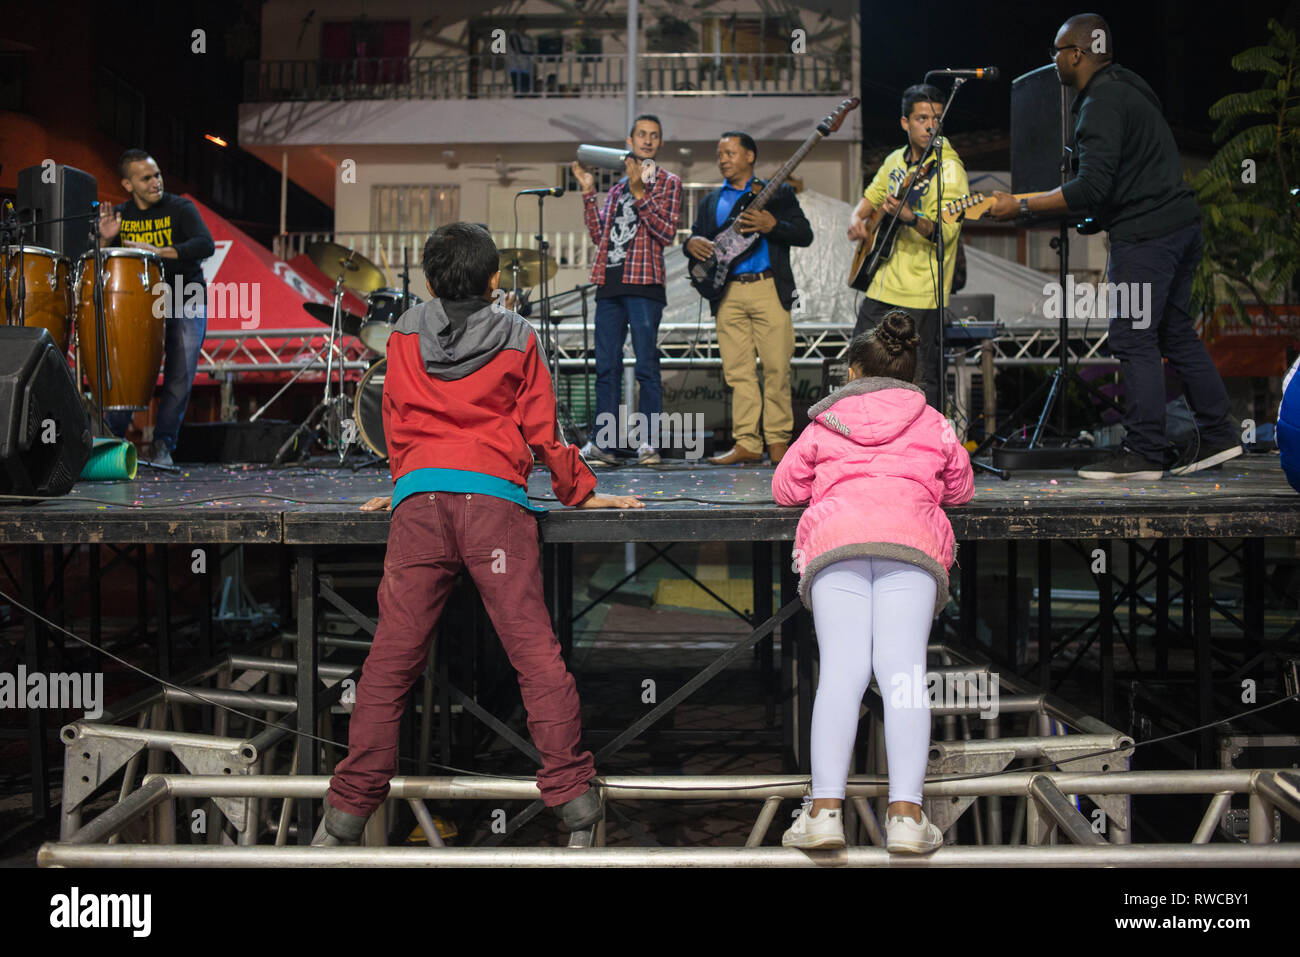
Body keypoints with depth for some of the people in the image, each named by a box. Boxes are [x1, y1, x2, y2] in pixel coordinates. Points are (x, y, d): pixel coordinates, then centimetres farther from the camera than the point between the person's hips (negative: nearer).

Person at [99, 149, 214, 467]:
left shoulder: (179, 208, -5)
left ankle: (163, 444, 1)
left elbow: (206, 245, -21)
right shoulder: (120, 215, 7)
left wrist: (158, 251, -30)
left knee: (180, 376, -9)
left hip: (187, 303, -2)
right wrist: (107, 240, -14)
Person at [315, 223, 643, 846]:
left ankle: (348, 810, 1)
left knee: (390, 659, 0)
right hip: (495, 495, -1)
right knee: (536, 653, -2)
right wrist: (580, 492, 29)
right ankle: (571, 792, -2)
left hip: (419, 498, 2)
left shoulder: (405, 335, 18)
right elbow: (542, 429, 16)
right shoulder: (517, 337, 13)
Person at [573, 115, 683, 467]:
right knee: (606, 367, 3)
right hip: (610, 283, 5)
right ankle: (602, 444, 5)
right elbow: (599, 235, 16)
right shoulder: (618, 186, 22)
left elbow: (667, 233, -7)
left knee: (646, 366, -7)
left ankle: (648, 443, -3)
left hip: (643, 282, -5)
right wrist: (588, 193, 11)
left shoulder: (668, 183, 6)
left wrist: (639, 193, -13)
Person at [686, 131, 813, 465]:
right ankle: (747, 444, 3)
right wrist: (692, 243, -6)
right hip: (728, 293, 3)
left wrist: (772, 225, -15)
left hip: (769, 289, -3)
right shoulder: (711, 202, 21)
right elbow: (696, 237, 18)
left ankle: (778, 441, 4)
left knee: (777, 368, -5)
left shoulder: (777, 193, 9)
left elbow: (805, 235, 2)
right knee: (738, 371, 0)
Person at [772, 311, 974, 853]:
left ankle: (826, 807, -29)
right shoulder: (932, 423, 29)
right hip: (912, 542, 0)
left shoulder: (826, 422, 27)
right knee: (902, 667, -13)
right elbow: (961, 487, 41)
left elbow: (785, 487, 32)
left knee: (841, 669, -13)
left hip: (835, 541, 0)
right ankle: (906, 812, -29)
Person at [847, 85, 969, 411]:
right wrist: (857, 218, 7)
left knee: (920, 383, -7)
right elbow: (873, 195, 28)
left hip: (919, 297, -7)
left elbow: (944, 232, -22)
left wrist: (907, 215, -39)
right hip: (881, 286, 7)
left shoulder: (949, 169, -12)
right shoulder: (896, 161, 10)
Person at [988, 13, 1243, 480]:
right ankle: (1218, 436, 18)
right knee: (1175, 333, 15)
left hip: (1144, 234, -10)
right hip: (1181, 222, 10)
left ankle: (1143, 454, -2)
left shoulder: (1102, 102, -15)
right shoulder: (1127, 87, 17)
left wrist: (1020, 207, -20)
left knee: (1133, 341, -5)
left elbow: (1091, 188, -24)